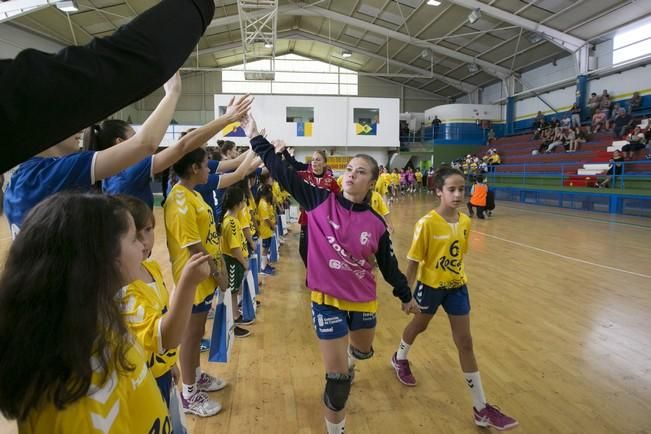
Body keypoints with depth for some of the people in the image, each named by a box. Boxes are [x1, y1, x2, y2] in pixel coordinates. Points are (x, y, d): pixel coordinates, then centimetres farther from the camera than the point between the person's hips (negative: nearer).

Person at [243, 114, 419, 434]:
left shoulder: (376, 224, -8)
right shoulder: (320, 201, -12)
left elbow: (389, 264, 4)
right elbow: (283, 173, -14)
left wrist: (405, 295, 13)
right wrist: (256, 138, -18)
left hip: (363, 301, 3)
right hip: (327, 300, -3)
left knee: (363, 351, 30)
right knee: (337, 377, 2)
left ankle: (345, 363, 68)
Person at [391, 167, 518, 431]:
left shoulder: (465, 222, -6)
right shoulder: (427, 223, -22)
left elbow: (459, 254, 6)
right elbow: (413, 261, -17)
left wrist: (456, 278, 13)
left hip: (456, 286, 4)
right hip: (430, 285, -4)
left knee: (465, 343, 6)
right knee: (419, 325, 22)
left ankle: (481, 409, 16)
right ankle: (400, 359, 55)